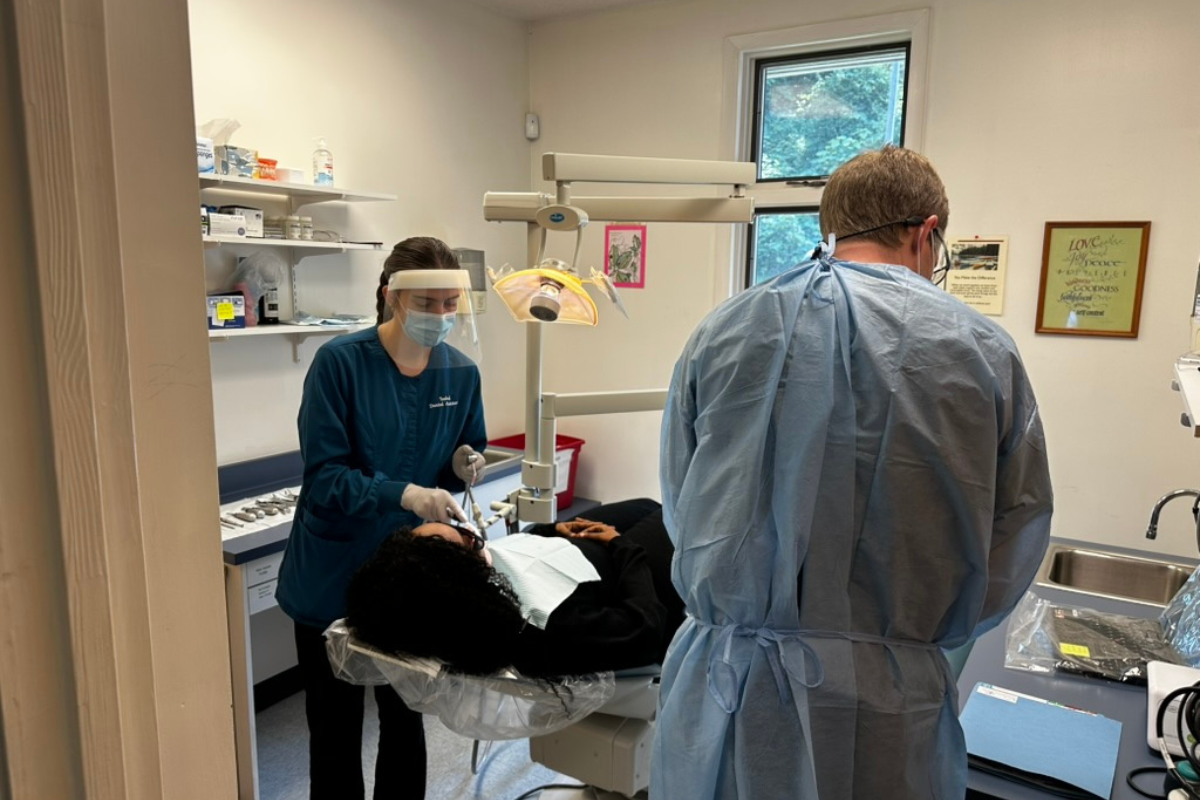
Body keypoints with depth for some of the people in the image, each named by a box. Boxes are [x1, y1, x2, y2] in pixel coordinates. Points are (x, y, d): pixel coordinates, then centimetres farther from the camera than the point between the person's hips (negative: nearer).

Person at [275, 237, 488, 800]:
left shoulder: (462, 372, -4)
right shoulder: (340, 361, -17)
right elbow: (323, 474, -19)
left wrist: (462, 466, -15)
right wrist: (405, 494, -33)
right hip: (333, 575, -3)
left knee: (405, 716, 19)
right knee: (335, 724, 14)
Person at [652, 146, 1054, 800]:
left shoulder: (719, 333, -4)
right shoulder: (983, 352, -8)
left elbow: (679, 506, 5)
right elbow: (1012, 549, 0)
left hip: (721, 688, 2)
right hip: (880, 707, -1)